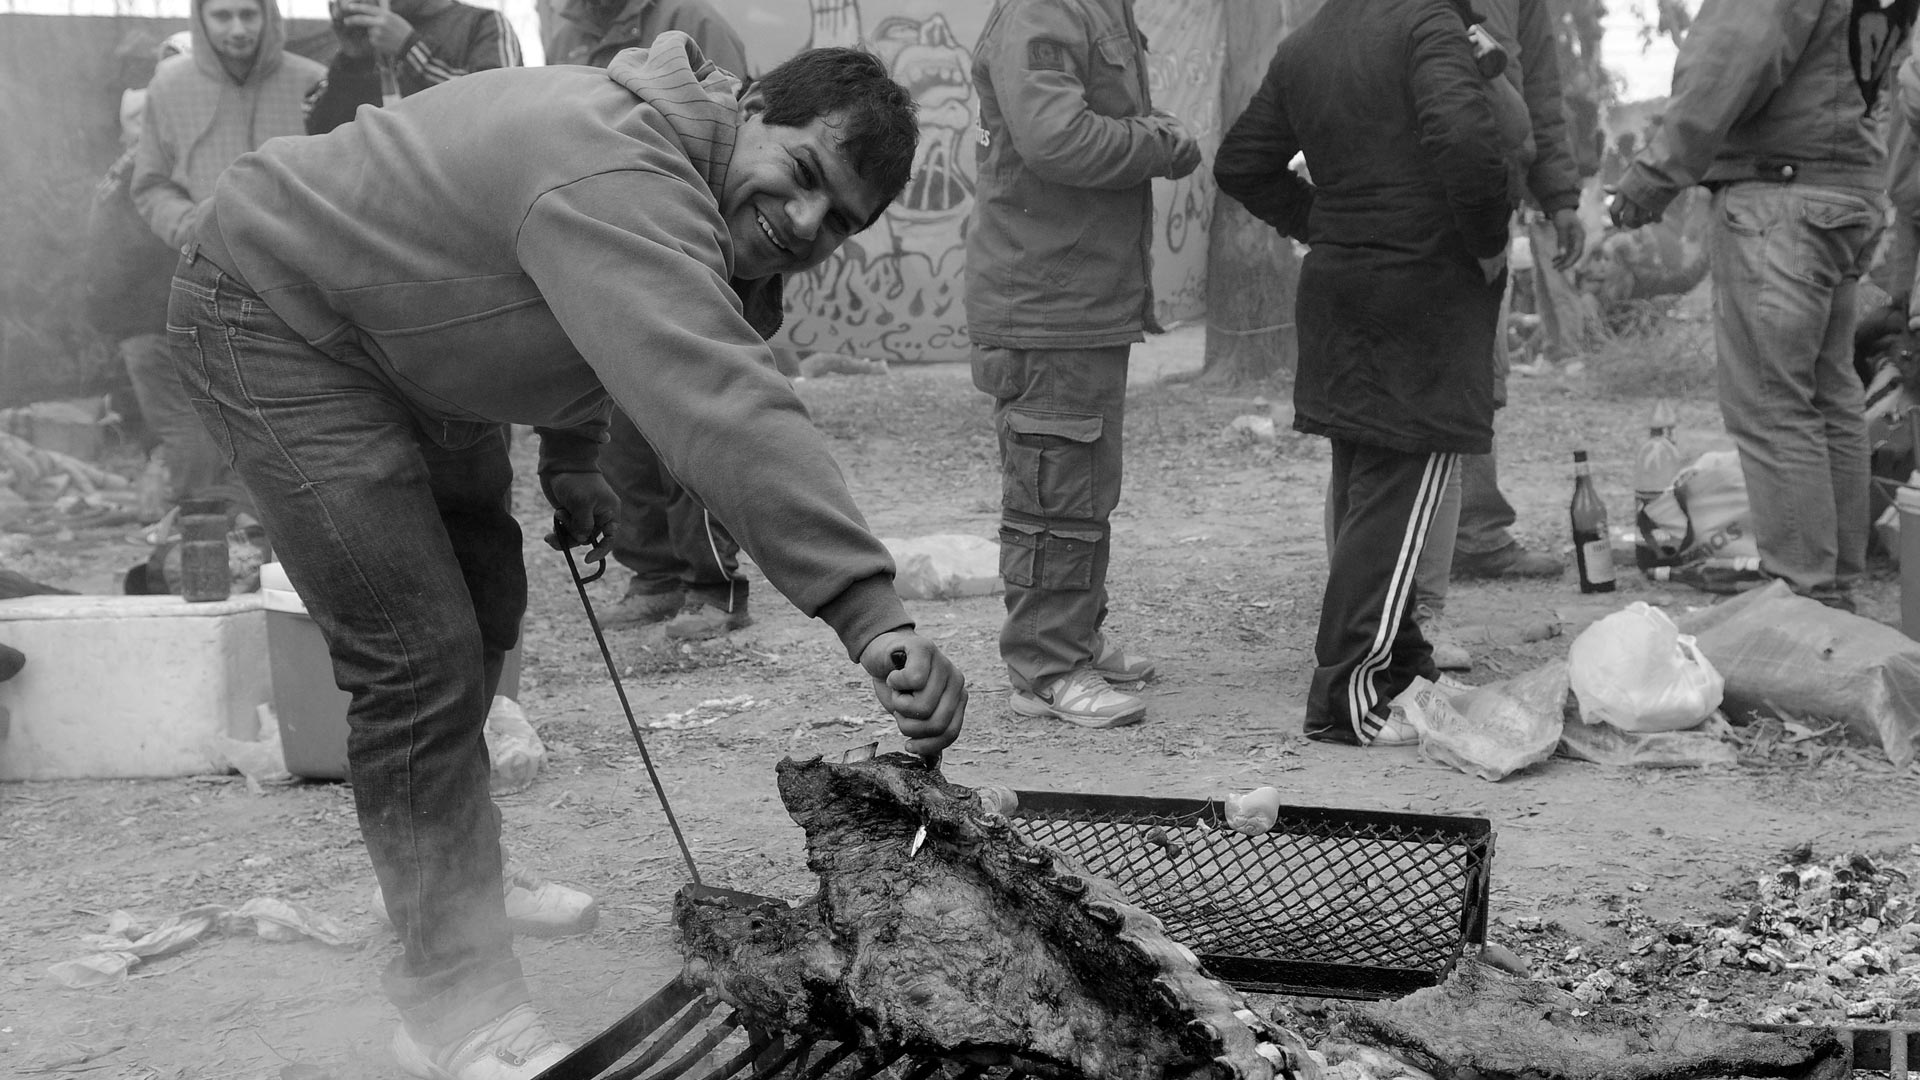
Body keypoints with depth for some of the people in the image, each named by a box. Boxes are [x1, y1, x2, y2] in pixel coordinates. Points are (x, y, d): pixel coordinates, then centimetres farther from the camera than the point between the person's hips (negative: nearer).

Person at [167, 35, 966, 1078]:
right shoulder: (621, 180, -36)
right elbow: (720, 409, -49)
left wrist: (570, 462, 14)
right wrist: (873, 617, -54)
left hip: (404, 336, 11)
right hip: (275, 315, -11)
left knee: (483, 606, 18)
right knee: (419, 657, -16)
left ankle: (453, 879, 36)